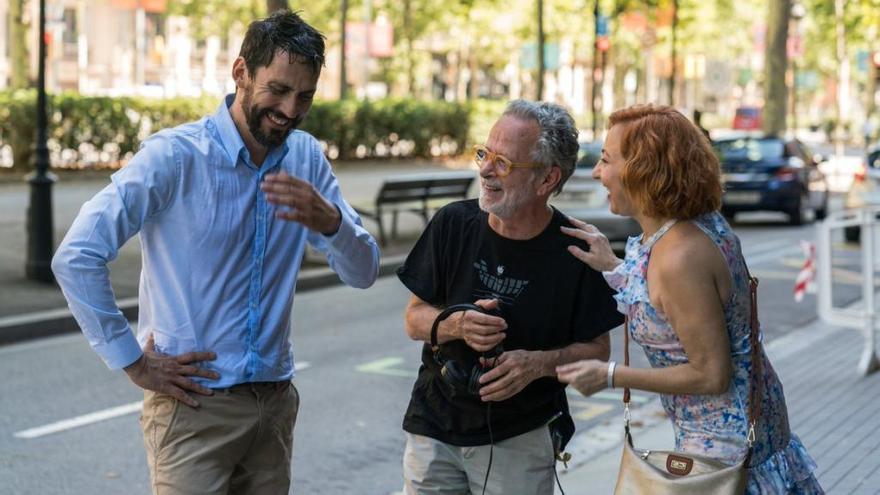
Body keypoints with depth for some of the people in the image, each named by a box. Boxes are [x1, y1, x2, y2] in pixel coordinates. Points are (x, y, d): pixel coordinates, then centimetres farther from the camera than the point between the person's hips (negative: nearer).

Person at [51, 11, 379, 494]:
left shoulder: (306, 157, 4)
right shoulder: (175, 156, -14)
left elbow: (363, 271, 2)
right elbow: (75, 258, -19)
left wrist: (329, 220, -20)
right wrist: (134, 363, -14)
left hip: (276, 401, 5)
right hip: (194, 405, -5)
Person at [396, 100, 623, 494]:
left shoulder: (575, 251, -13)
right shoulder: (453, 224, -7)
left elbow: (596, 350, -4)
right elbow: (415, 320, 1)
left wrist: (540, 363, -23)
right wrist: (456, 325, -20)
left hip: (521, 441, -2)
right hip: (434, 428, 2)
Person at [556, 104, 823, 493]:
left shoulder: (680, 257, -28)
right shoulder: (702, 223, 0)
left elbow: (711, 375, -23)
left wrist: (609, 376, -17)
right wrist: (613, 267, 8)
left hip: (725, 443, -9)